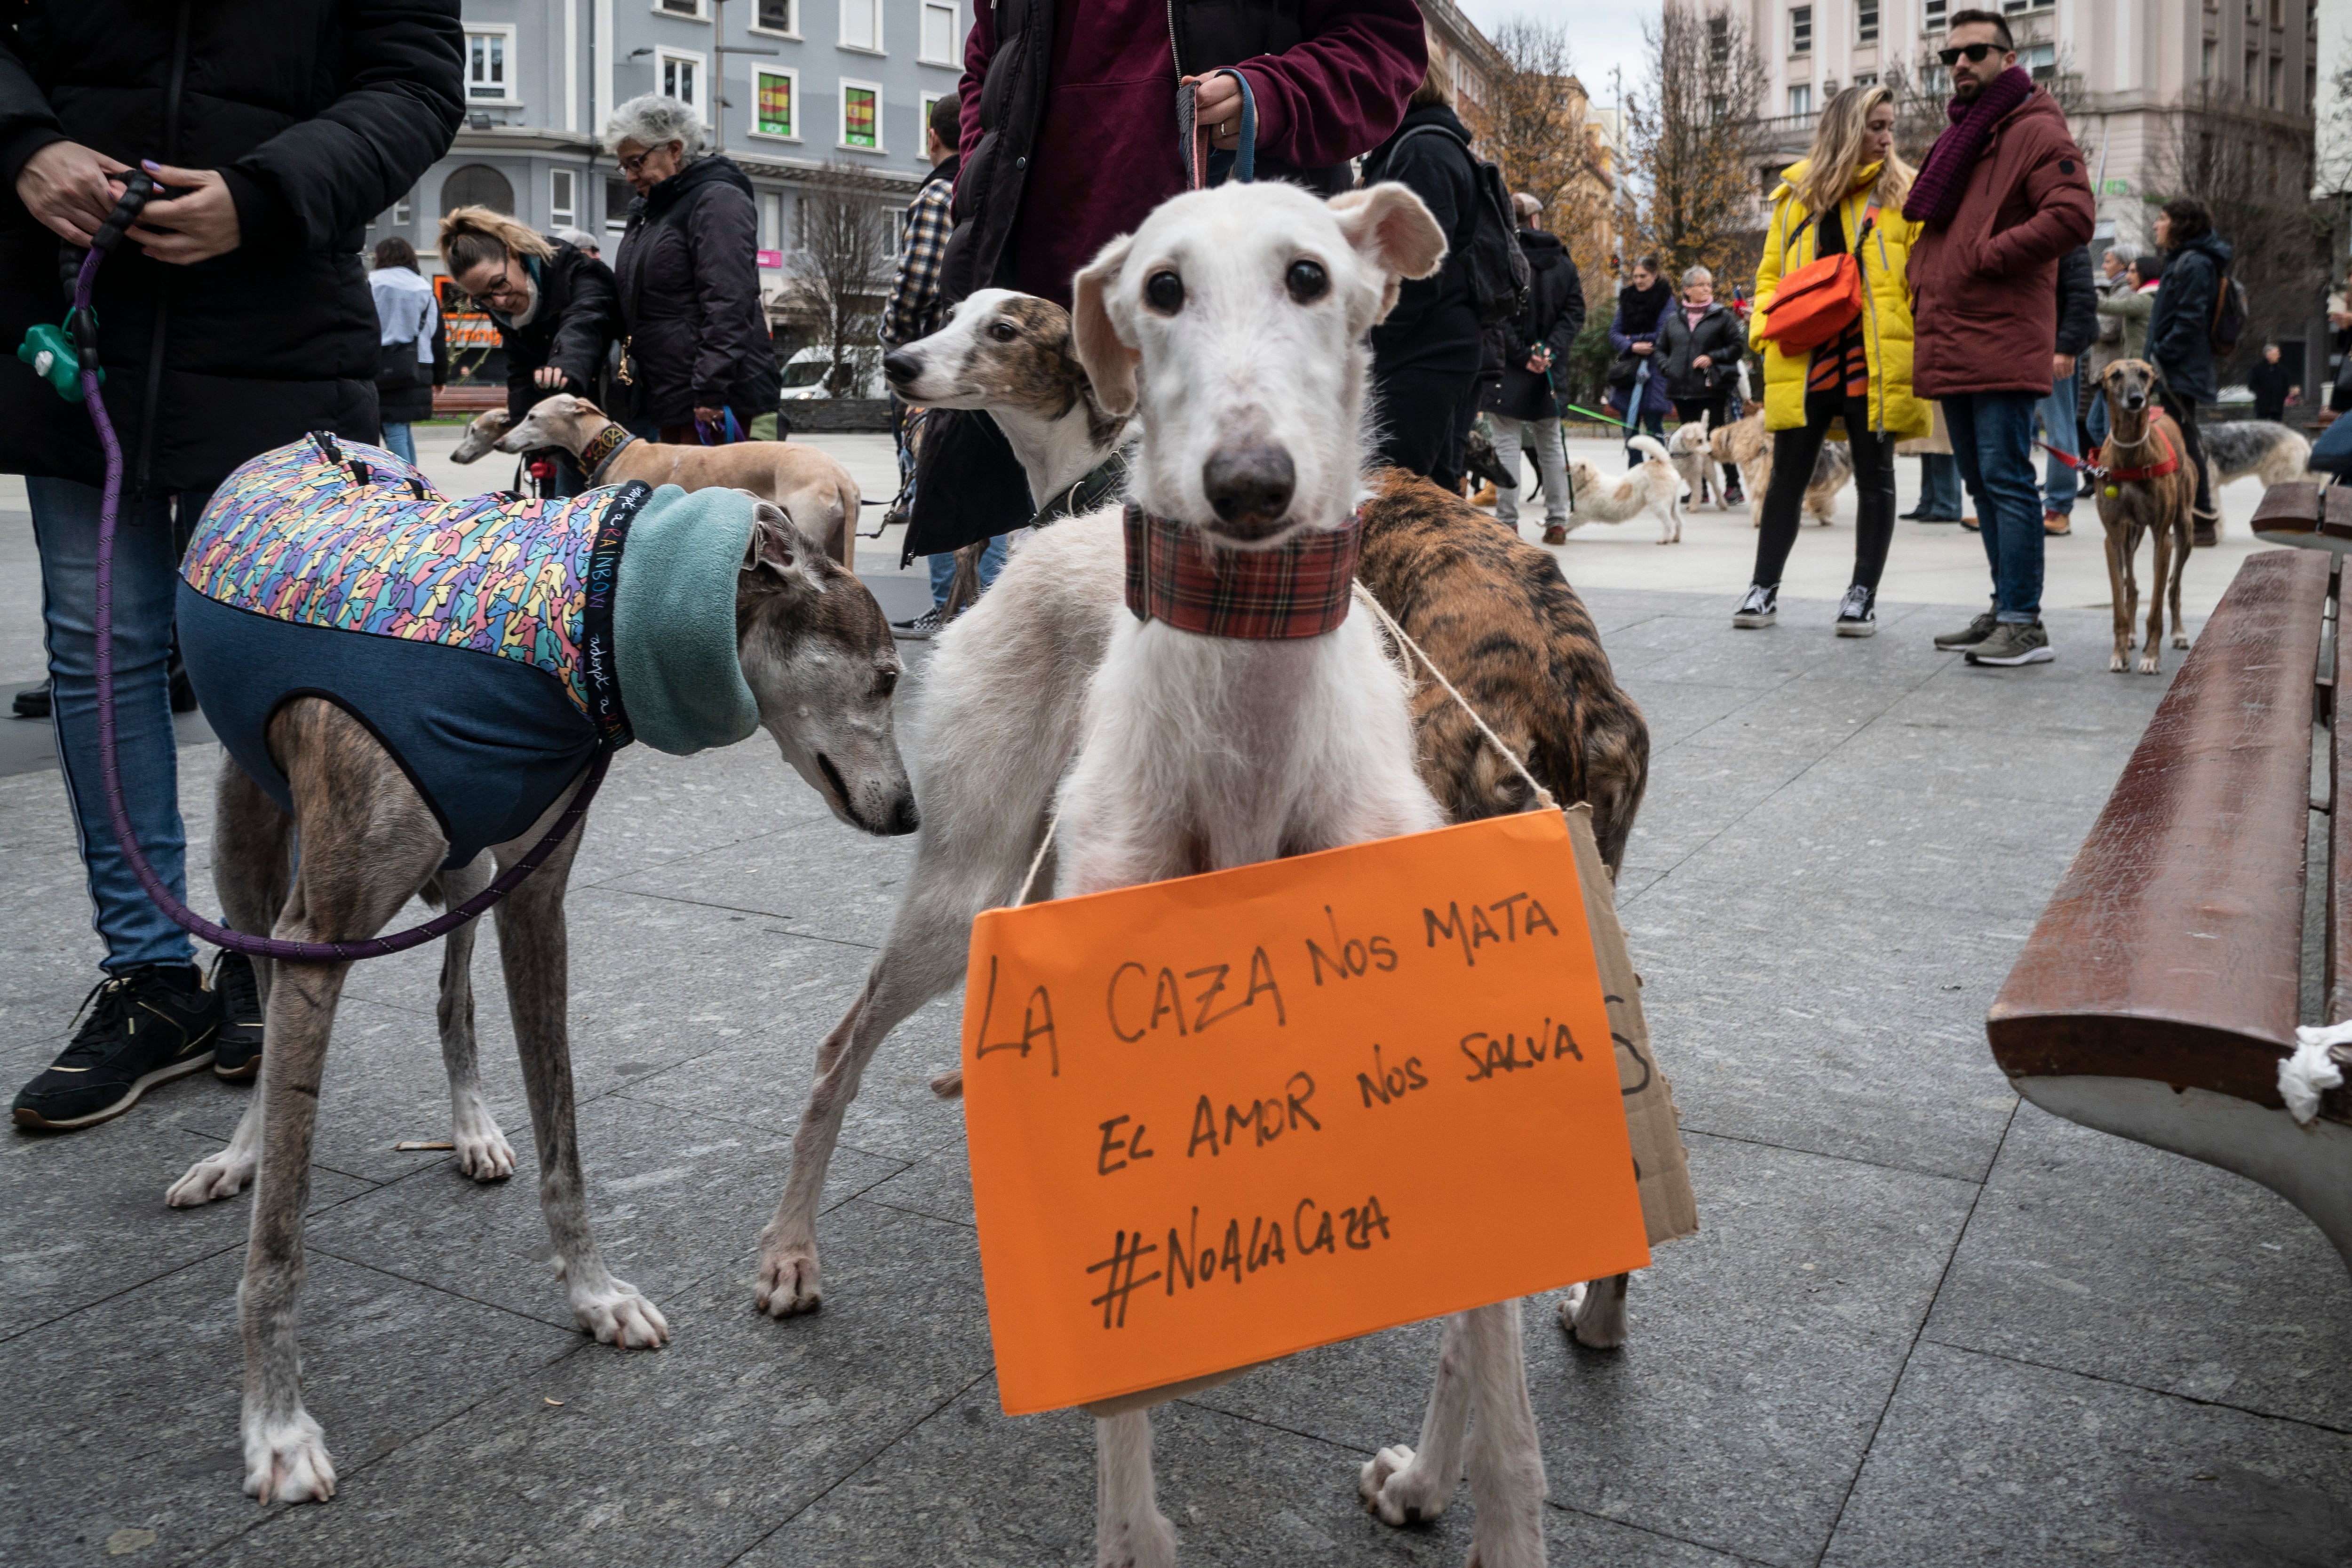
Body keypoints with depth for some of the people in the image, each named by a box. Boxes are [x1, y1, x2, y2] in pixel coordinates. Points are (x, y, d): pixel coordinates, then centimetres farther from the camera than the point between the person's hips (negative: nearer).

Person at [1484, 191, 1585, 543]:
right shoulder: (1563, 261, 7)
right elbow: (1575, 311, 1)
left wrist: (1521, 354, -11)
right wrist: (1551, 350, -6)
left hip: (1509, 367, -4)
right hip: (1550, 367, 4)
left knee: (1507, 443, 0)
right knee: (1551, 443, 13)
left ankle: (1507, 522, -3)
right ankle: (1557, 522, 14)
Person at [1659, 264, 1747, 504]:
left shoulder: (1721, 317, 2)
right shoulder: (1673, 319, 12)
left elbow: (1739, 345, 0)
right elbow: (1661, 349, 23)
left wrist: (1713, 358, -11)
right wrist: (1667, 368, 6)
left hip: (1711, 388, -4)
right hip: (1681, 389, 4)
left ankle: (1733, 486, 3)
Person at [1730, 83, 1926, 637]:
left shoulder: (1903, 190, 6)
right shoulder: (1796, 192, 11)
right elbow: (1771, 273, 15)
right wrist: (1767, 324, -3)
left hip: (1877, 359, -1)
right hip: (1805, 357, 1)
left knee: (1874, 475, 4)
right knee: (1788, 474, 5)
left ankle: (1863, 595, 12)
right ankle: (1764, 587, 13)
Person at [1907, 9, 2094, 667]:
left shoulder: (2035, 131, -5)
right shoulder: (1955, 136, 23)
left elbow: (2071, 217, -18)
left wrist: (1985, 255, -15)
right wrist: (1924, 283, 13)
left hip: (2002, 341, -9)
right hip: (1950, 346, 9)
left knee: (2006, 479, -11)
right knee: (1983, 483, 13)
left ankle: (2024, 624, -9)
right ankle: (2006, 609, 21)